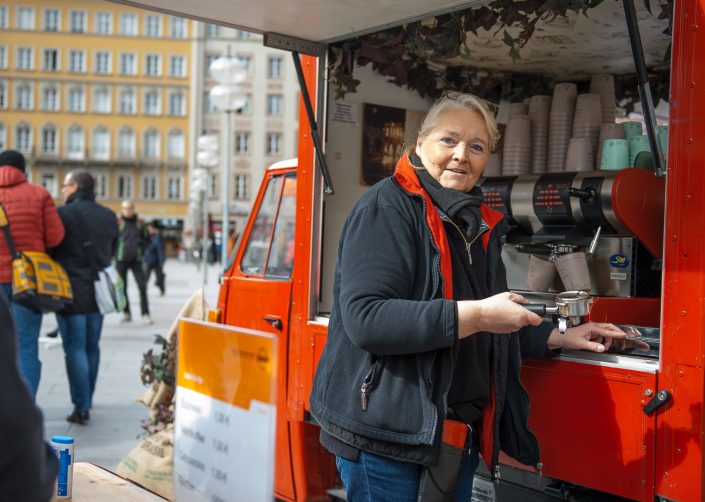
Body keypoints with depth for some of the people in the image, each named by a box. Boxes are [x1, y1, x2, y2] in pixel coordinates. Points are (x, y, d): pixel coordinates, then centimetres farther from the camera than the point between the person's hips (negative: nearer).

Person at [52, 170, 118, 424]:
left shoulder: (63, 214, -12)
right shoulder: (109, 216, 7)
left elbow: (50, 248, -8)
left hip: (72, 291, -6)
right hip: (98, 291, 6)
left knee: (75, 348, -2)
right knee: (92, 347, 14)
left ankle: (81, 407, -3)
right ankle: (86, 401, 22)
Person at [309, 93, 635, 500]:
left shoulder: (480, 224, 13)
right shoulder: (387, 207, -12)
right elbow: (365, 319, -25)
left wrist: (559, 338, 13)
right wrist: (474, 315, -27)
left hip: (462, 431, 8)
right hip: (385, 435, -8)